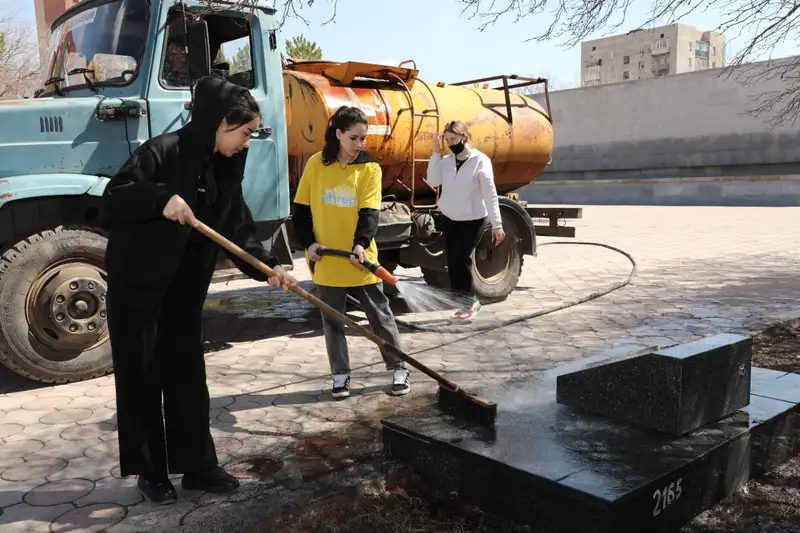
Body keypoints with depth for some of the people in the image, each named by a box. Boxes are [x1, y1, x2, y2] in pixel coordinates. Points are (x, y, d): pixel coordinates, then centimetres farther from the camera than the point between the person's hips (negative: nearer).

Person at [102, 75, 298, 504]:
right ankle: (149, 471, 19)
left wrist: (267, 266, -13)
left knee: (188, 374, 9)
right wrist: (161, 198, -35)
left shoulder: (226, 169, 4)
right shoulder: (164, 151, -17)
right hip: (137, 283, -6)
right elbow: (114, 196, -19)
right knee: (141, 378, 4)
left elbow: (237, 227, 1)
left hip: (185, 287, 7)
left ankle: (197, 466, 20)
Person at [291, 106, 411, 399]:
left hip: (360, 259, -1)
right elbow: (301, 209, 4)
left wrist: (361, 244, -29)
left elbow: (369, 212, -12)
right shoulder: (316, 164, 0)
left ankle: (399, 369, 22)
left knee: (381, 316, 8)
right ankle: (340, 374, 25)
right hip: (326, 260, 1)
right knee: (332, 321, 11)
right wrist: (309, 242, -9)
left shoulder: (370, 168, -3)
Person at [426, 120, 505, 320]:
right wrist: (436, 152, -14)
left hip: (473, 221, -5)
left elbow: (490, 195, -15)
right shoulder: (446, 160, 1)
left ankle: (471, 300, 13)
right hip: (449, 219, 5)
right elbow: (433, 181, -12)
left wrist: (497, 224, -18)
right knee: (452, 261, 4)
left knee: (461, 259, -6)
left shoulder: (480, 161, -14)